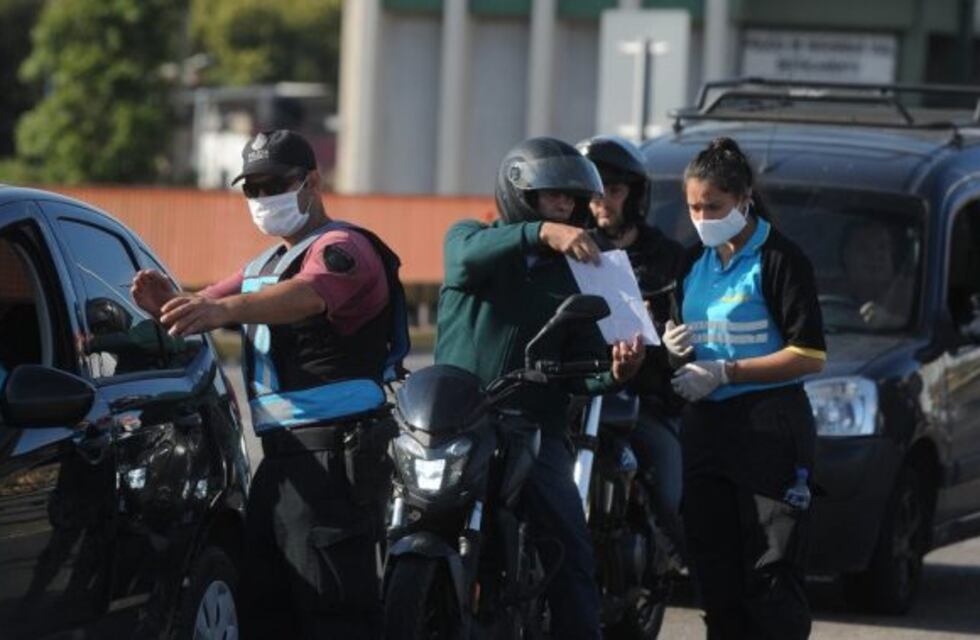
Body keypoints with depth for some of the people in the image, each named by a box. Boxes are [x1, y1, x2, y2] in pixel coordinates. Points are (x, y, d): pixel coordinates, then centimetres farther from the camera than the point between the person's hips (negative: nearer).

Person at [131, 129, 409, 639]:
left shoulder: (341, 248, -8)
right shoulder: (266, 264, 25)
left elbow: (305, 296, -30)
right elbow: (207, 305, 13)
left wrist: (228, 308, -49)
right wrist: (168, 303, -12)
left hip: (332, 455, -10)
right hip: (282, 457, 10)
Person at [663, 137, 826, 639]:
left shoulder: (778, 259, -6)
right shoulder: (696, 264, 17)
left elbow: (809, 356, -11)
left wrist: (724, 372, -14)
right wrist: (676, 349, 3)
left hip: (769, 427, -7)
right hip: (705, 425, 7)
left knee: (770, 574, -11)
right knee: (715, 576, 5)